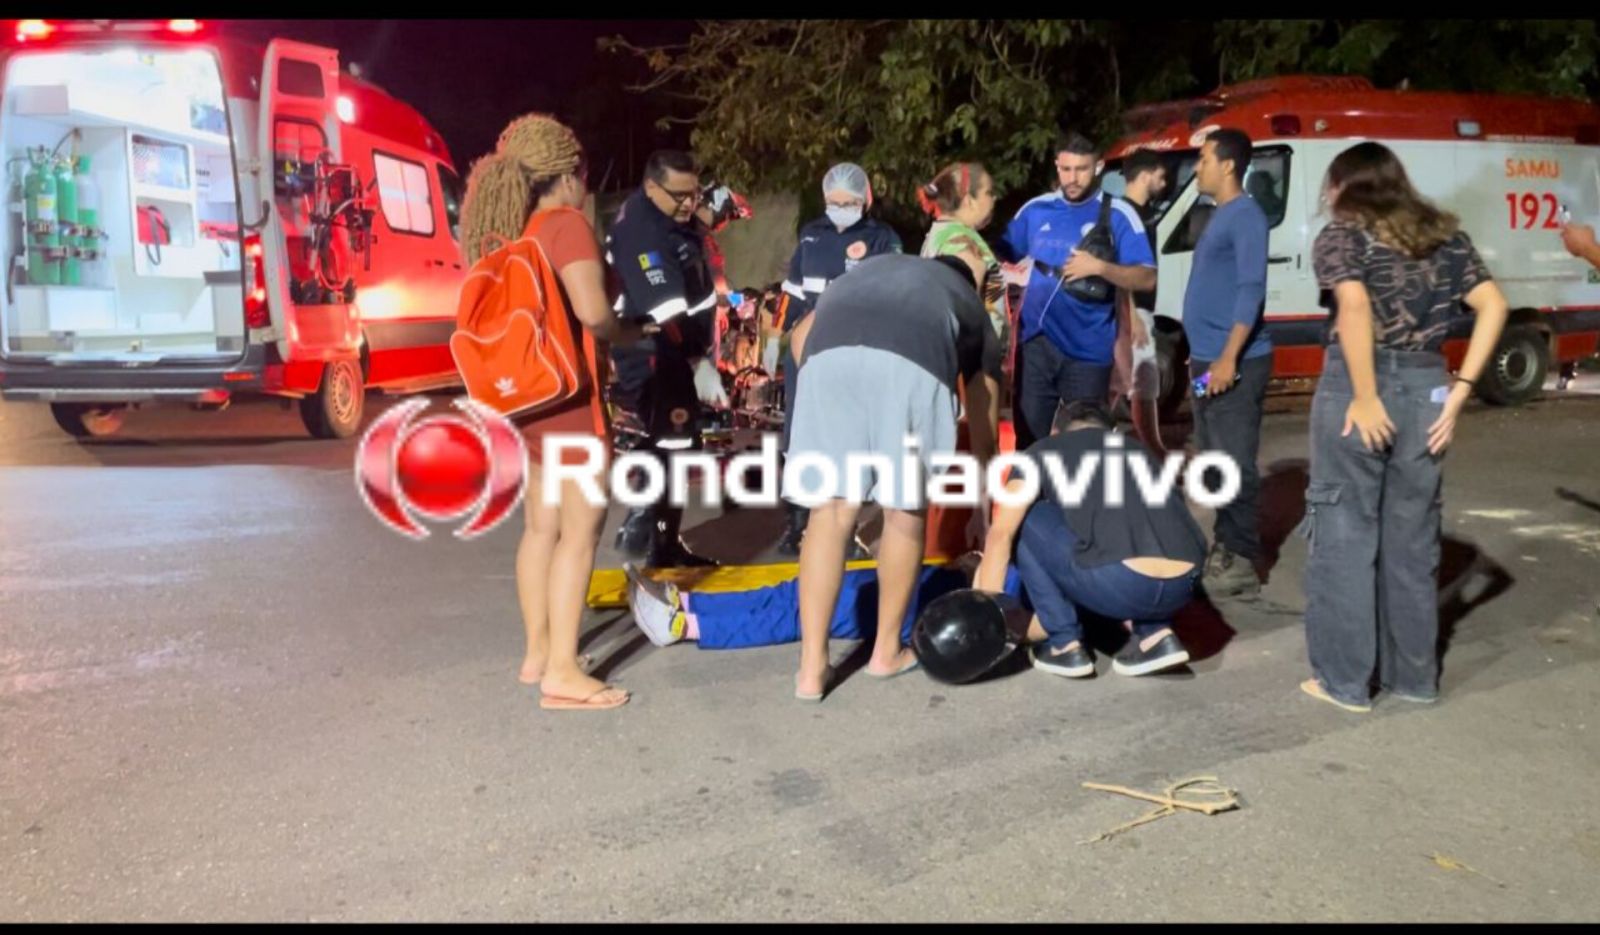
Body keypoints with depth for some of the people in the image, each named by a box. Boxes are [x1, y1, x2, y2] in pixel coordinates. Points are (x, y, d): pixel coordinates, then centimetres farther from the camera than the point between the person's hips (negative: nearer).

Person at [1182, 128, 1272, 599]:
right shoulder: (1220, 215, 18)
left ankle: (1243, 562, -1)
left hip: (1235, 362, -10)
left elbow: (1251, 290, -20)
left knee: (1235, 463, -7)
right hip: (1208, 359, 10)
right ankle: (1225, 547, 22)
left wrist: (1228, 357, -24)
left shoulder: (1245, 216, -11)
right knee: (1214, 461, 14)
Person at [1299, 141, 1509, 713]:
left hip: (1355, 390, -5)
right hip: (1425, 390, 5)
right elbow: (1493, 306, 4)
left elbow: (1354, 304, -19)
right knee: (1413, 539, 15)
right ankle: (1414, 676, 26)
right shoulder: (1445, 234, 14)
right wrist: (1459, 389, 2)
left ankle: (1344, 680, 11)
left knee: (1345, 536, 5)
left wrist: (1365, 397, -16)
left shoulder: (1342, 234, -1)